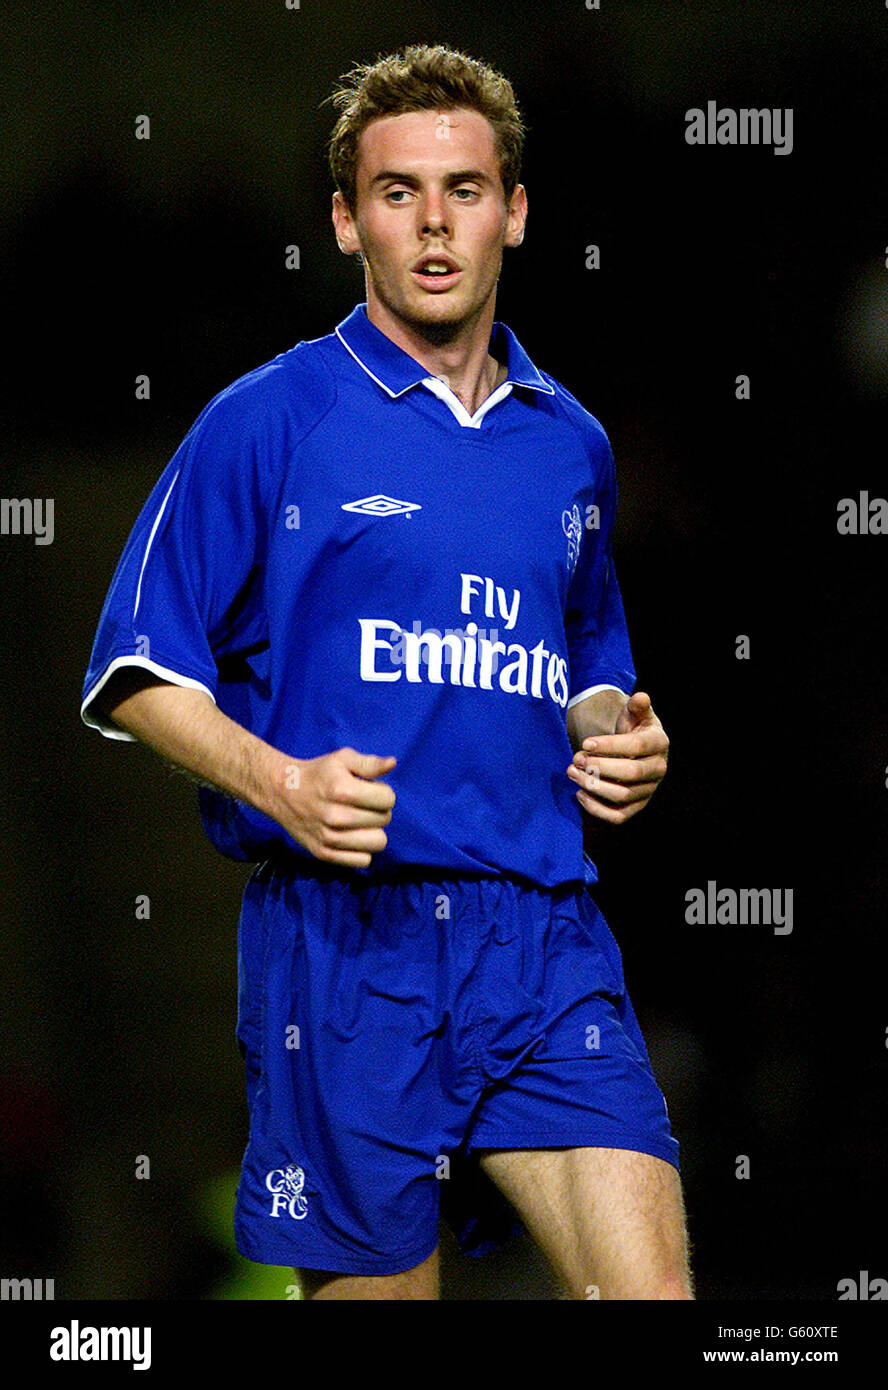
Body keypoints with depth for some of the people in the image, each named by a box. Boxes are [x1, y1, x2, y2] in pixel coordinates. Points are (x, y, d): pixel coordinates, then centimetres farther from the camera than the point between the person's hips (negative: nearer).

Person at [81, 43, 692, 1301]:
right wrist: (281, 784, -15)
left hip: (544, 937, 4)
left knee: (650, 1281, -12)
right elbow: (140, 677, 1)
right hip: (344, 930, -3)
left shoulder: (570, 445, 17)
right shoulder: (266, 422, 1)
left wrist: (618, 741, 8)